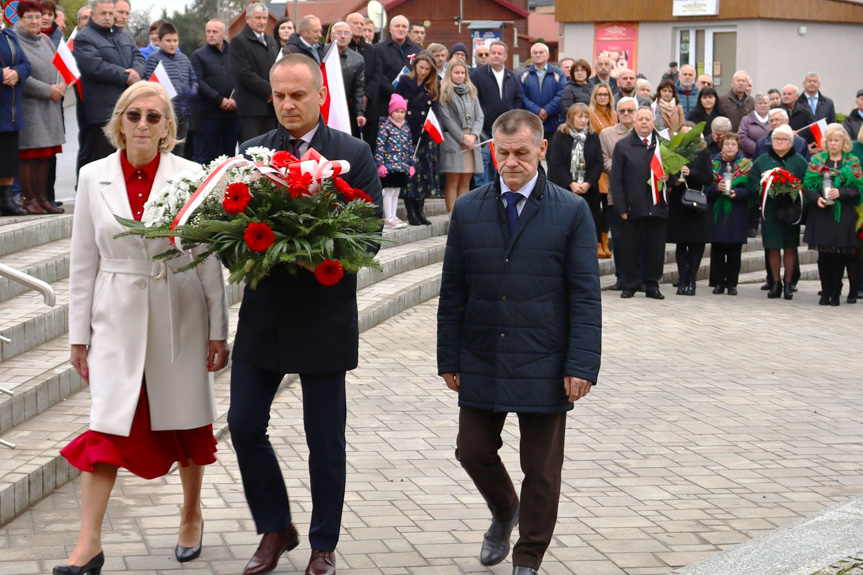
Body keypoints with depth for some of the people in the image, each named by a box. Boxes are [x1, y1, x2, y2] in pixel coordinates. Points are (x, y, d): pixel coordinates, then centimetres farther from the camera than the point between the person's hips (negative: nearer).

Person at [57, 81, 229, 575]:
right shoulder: (94, 177, 1)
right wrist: (79, 334, 5)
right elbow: (84, 261, 5)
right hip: (118, 317, 1)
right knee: (107, 426, -6)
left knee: (186, 421, 12)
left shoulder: (190, 176, -5)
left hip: (180, 316, 0)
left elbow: (209, 258, -1)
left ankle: (192, 516, 33)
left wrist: (218, 330, -2)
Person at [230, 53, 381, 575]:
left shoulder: (355, 155, -3)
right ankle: (276, 527, 23)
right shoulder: (252, 152, 7)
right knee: (244, 423, 3)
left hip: (324, 312, -3)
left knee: (325, 438, 6)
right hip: (264, 312, 3)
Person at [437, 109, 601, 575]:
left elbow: (585, 296, -5)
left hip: (543, 365, -2)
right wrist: (449, 358, 3)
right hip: (481, 361, 2)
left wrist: (581, 365, -11)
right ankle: (504, 513, 39)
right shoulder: (468, 210, 4)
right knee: (473, 451, 8)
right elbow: (452, 293, 7)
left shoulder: (571, 212, -3)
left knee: (541, 470, 5)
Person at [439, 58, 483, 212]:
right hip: (452, 142, -5)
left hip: (471, 143, 5)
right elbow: (446, 119, -7)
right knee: (452, 183, -5)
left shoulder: (471, 91, 16)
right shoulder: (444, 92, -1)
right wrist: (463, 138, -9)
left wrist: (473, 135, -6)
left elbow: (479, 116, 11)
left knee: (465, 183, 5)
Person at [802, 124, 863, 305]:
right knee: (823, 255, 0)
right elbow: (807, 185, 6)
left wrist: (841, 193, -15)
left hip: (843, 215, -1)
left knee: (839, 255, -3)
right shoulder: (817, 161, 11)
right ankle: (825, 292, 8)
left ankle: (835, 293, 4)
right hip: (821, 214, 1)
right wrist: (816, 198, -12)